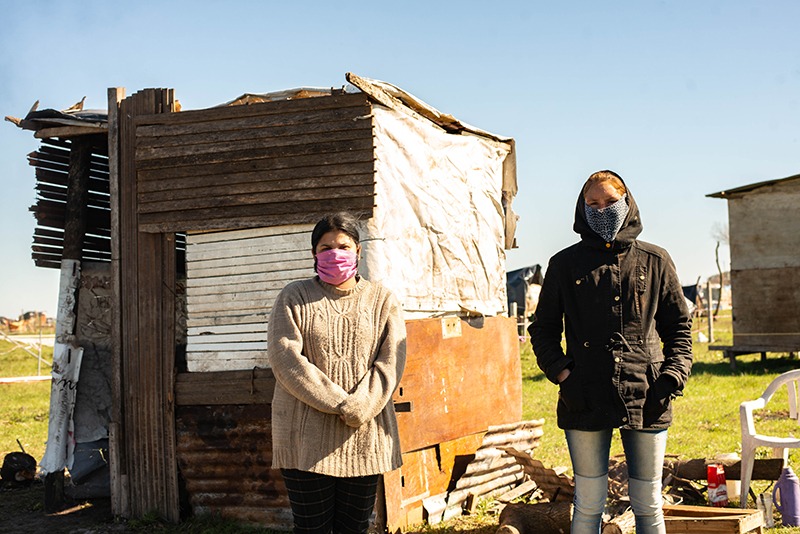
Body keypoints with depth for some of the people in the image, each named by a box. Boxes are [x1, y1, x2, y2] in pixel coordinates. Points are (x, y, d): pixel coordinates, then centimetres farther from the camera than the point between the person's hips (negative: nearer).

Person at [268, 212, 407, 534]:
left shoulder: (382, 301, 9)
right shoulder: (294, 298, 4)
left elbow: (391, 362, -2)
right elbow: (285, 358, -9)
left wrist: (359, 408, -17)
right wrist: (341, 403, -15)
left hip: (365, 438, 2)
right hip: (306, 435, -2)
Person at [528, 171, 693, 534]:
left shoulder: (655, 261, 7)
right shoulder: (565, 264, 6)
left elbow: (680, 325, 11)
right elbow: (543, 327, 11)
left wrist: (672, 376, -3)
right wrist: (561, 373, -4)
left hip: (646, 398, 1)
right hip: (585, 401, 0)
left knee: (648, 504, 8)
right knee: (588, 504, 5)